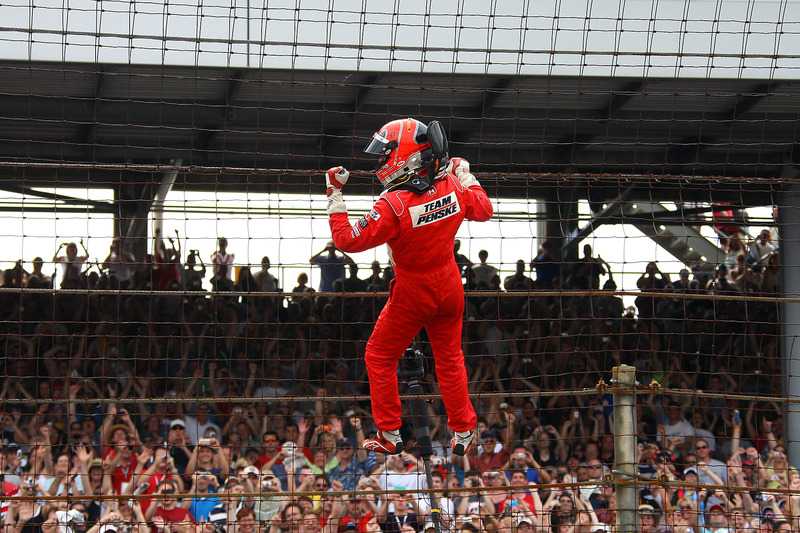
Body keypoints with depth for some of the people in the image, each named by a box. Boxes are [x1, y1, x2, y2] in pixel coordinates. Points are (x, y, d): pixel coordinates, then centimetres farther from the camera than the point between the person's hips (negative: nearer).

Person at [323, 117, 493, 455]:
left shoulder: (394, 205, -28)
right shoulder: (452, 187, -11)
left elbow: (348, 240, -24)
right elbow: (484, 210, 9)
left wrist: (335, 197, -16)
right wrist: (465, 175, 22)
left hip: (413, 293, -5)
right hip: (449, 285, 5)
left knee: (380, 358, 13)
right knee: (449, 358, 21)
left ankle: (390, 435, 16)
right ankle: (463, 431, 26)